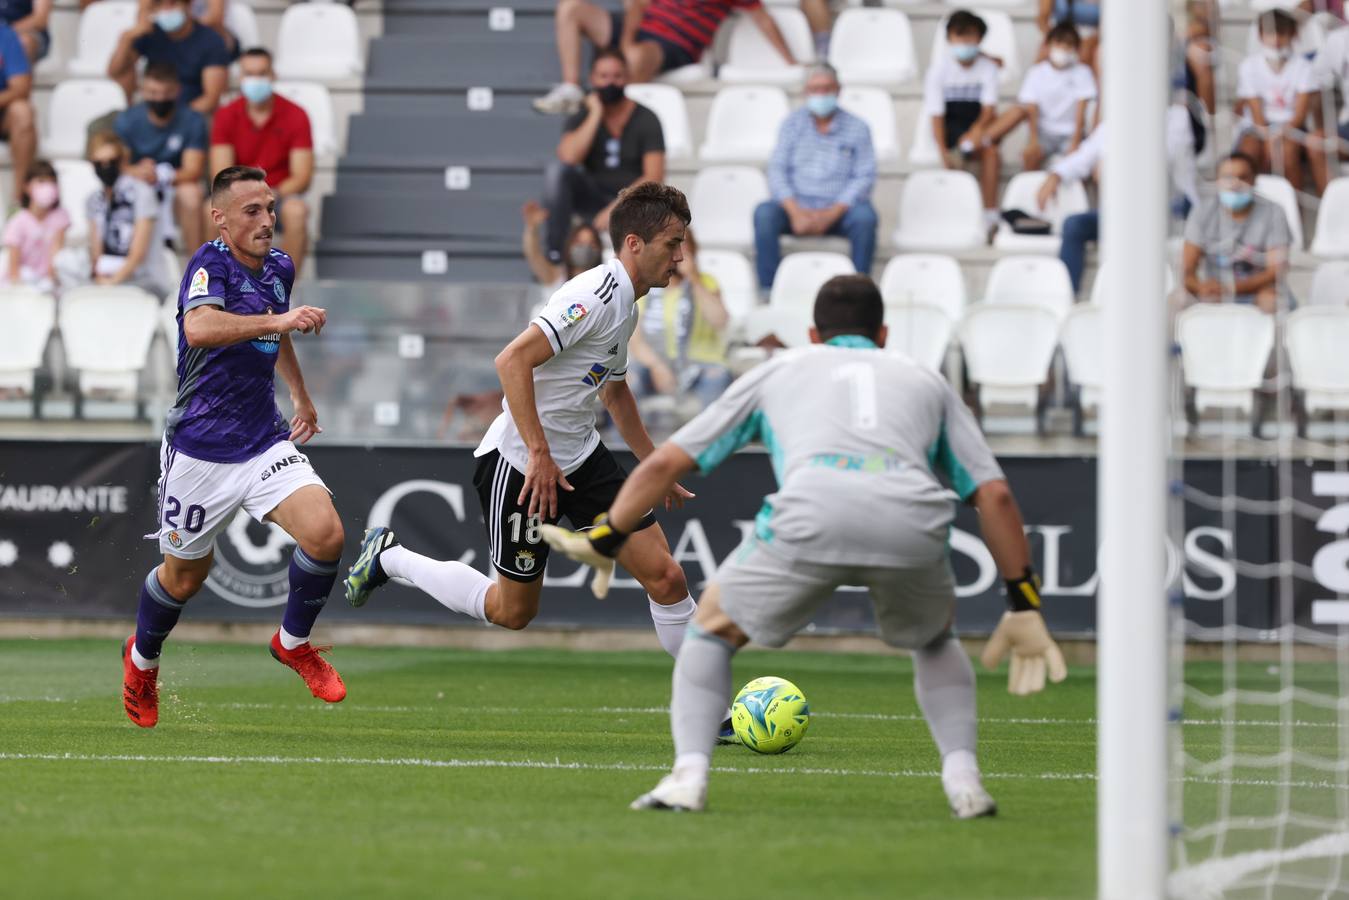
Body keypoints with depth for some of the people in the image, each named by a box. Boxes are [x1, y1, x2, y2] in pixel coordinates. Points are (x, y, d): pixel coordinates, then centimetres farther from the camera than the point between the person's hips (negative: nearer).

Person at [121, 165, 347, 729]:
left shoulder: (279, 268, 6)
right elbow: (200, 327, -39)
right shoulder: (211, 265, -16)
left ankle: (294, 641, 7)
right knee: (185, 575, 10)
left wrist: (300, 395, 35)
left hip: (265, 444, 5)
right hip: (200, 450, -5)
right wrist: (278, 321, -48)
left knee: (325, 533, -19)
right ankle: (142, 659, 42)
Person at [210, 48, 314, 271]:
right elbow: (221, 176, -7)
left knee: (296, 210, -36)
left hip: (281, 195, -1)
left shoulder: (295, 115, -4)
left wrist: (273, 194, -27)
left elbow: (302, 177, -9)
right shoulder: (226, 116, -1)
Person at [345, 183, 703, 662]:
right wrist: (540, 453, -30)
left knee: (665, 577, -4)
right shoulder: (597, 294, -22)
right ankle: (389, 557, 25)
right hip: (521, 461, -8)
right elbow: (512, 360, -30)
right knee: (513, 610, 6)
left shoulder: (626, 306, 10)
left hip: (581, 456, 9)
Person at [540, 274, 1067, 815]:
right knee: (935, 643, 33)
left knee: (713, 628, 24)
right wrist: (1024, 605, 28)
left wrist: (604, 542, 42)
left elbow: (663, 464, 31)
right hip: (913, 523, 1)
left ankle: (689, 775, 7)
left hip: (811, 520, -1)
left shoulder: (778, 371, 33)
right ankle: (963, 779, 14)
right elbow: (994, 495, 25)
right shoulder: (926, 382, 35)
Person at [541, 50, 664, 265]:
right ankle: (555, 254, -27)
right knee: (556, 170, -24)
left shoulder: (646, 120, -1)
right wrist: (596, 115, -13)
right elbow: (569, 158, -17)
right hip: (594, 197, 3)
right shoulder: (581, 119, 5)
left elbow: (654, 177, -11)